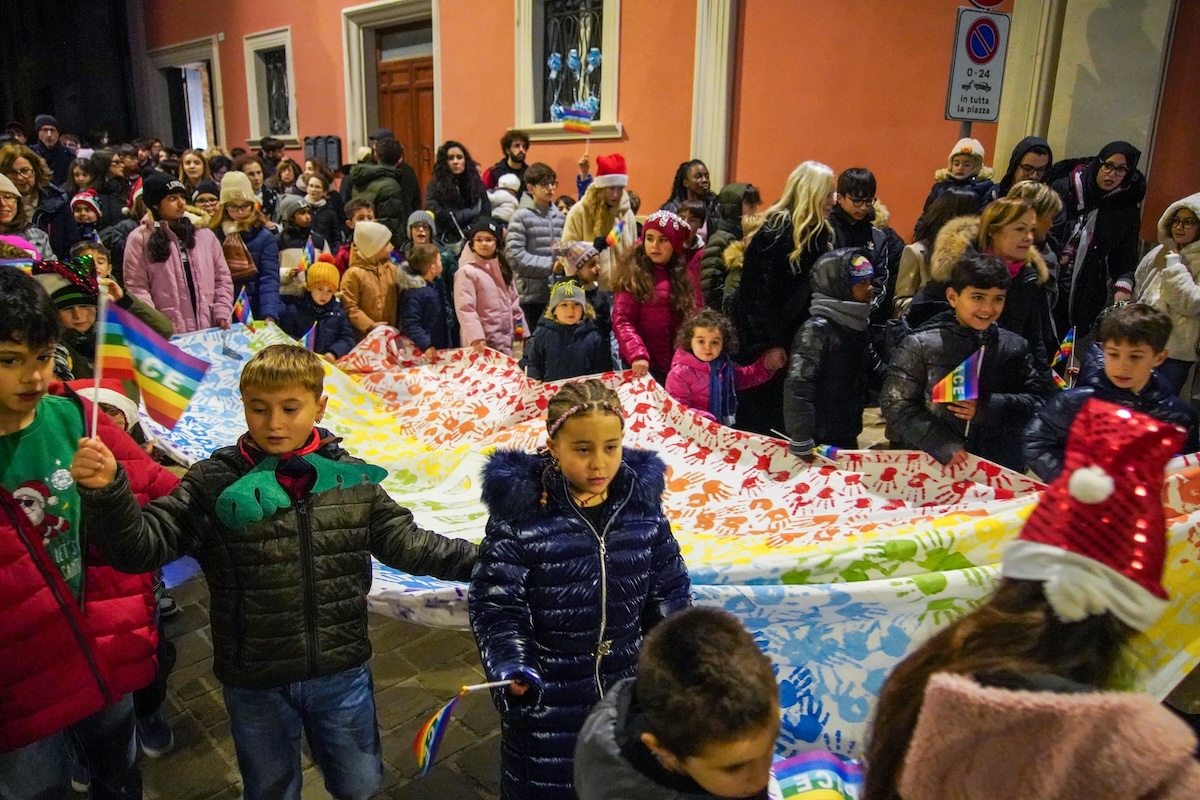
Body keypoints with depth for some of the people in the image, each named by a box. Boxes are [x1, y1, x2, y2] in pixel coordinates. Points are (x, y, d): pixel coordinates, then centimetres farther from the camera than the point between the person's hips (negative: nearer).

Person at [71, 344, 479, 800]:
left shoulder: (353, 478, -7)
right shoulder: (214, 484, -13)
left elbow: (405, 543, -1)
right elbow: (141, 546, -16)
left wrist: (477, 558, -9)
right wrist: (107, 493, -34)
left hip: (341, 674, 1)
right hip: (255, 683, -1)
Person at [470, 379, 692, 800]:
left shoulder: (642, 505, -5)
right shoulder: (520, 514, -17)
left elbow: (669, 589, 6)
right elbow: (496, 603, -13)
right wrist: (512, 666, -27)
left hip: (630, 695, 4)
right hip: (547, 701, -3)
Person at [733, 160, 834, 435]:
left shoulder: (821, 233, 9)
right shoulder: (775, 232, -15)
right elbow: (757, 292, -18)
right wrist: (768, 344, -20)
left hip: (801, 338, 7)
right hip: (768, 340, -7)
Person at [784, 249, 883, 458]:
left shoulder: (858, 324, 7)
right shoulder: (817, 329, -20)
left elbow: (875, 372, 20)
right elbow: (797, 390, -25)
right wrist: (802, 444, -26)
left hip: (847, 437, 8)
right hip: (820, 441, -8)